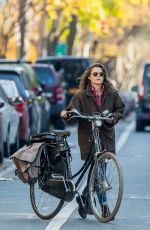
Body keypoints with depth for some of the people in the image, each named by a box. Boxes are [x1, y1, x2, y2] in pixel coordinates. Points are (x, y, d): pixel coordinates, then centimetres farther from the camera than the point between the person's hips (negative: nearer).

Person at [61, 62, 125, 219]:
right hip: (88, 137, -4)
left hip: (106, 136, 4)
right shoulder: (81, 95, -3)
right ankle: (104, 204, 1)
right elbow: (73, 109, -12)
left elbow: (120, 110, 15)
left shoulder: (111, 94, 7)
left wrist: (113, 118, -4)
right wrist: (66, 114, -35)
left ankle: (84, 198, 25)